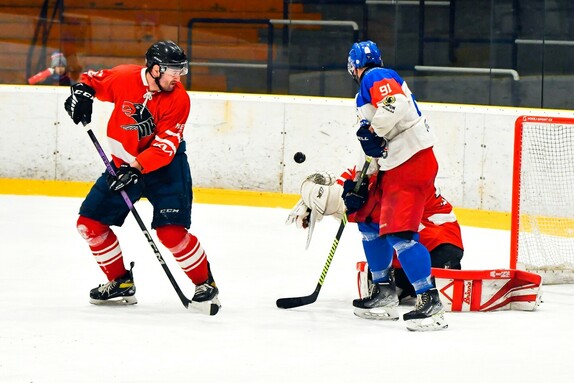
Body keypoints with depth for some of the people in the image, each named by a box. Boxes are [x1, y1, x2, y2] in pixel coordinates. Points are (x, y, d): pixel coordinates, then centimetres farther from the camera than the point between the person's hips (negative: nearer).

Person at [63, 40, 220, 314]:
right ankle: (121, 282, 15)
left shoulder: (178, 99, -18)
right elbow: (94, 79, 8)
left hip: (165, 167, -4)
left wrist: (136, 168, -34)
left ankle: (205, 284, 2)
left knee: (171, 231, -18)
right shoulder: (124, 78, -13)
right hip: (123, 163, 4)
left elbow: (165, 147, -23)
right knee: (90, 223, 0)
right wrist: (82, 92, -14)